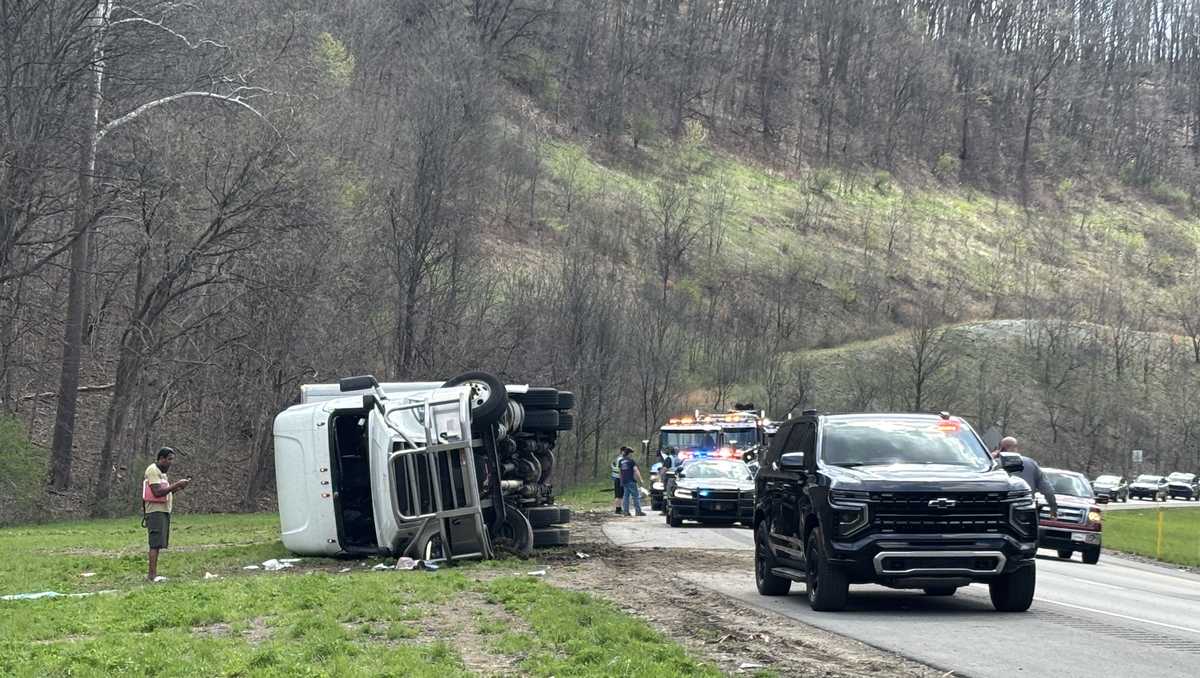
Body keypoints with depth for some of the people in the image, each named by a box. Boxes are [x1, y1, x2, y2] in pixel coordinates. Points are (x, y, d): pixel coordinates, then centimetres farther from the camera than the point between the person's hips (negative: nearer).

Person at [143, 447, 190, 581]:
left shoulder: (162, 472, 21)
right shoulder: (153, 470, -11)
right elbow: (157, 492, -20)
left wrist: (178, 487, 5)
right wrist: (176, 485, -18)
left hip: (164, 511, 10)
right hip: (156, 511, -10)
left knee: (157, 544, 8)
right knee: (156, 543, -14)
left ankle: (151, 574, 8)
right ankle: (152, 574, -18)